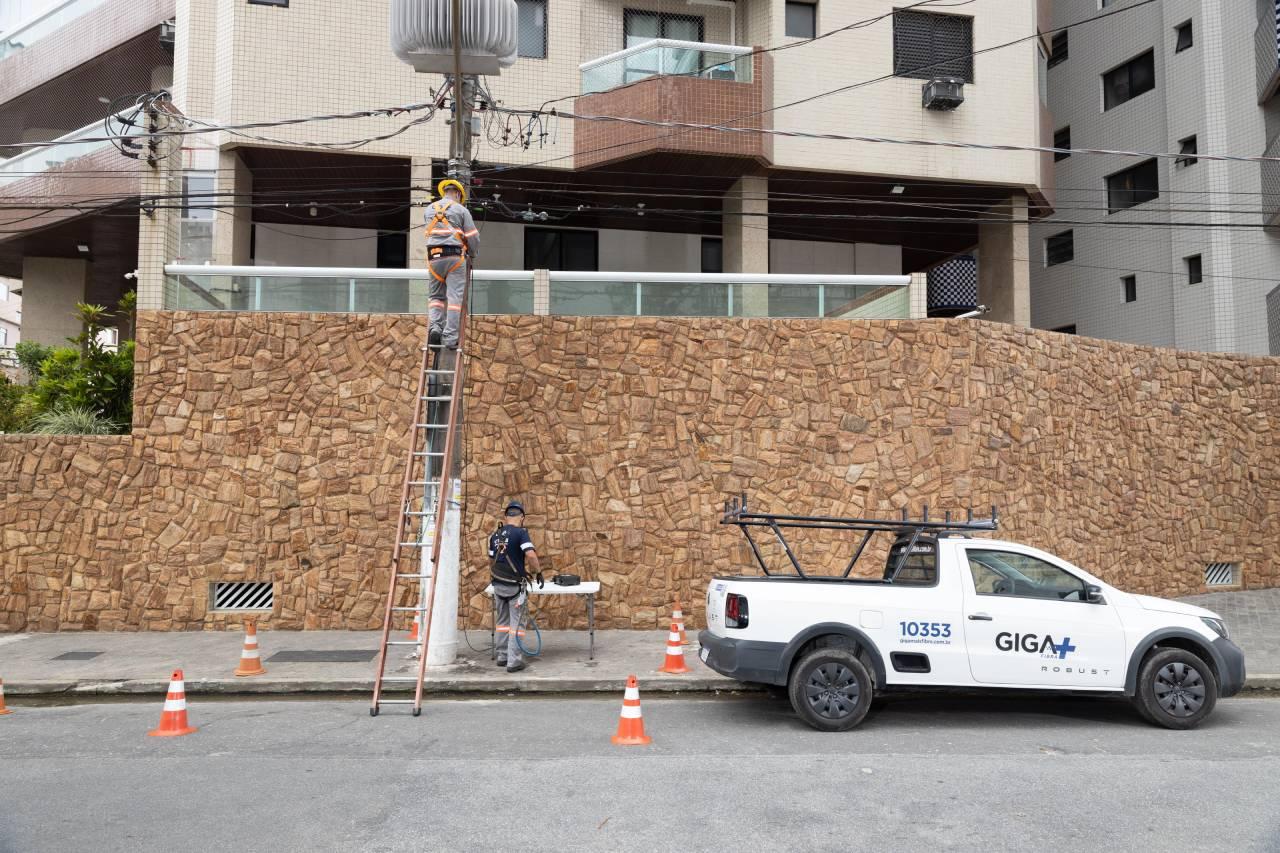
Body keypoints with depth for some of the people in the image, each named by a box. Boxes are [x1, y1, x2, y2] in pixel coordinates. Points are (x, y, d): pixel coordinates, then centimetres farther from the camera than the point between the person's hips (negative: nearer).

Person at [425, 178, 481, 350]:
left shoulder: (430, 209, 15)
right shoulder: (461, 210, 4)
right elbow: (473, 237, 4)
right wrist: (472, 256, 21)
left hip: (434, 257, 3)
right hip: (455, 256, -3)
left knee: (436, 295, 13)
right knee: (454, 297, -3)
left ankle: (435, 326, -10)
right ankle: (450, 338, -8)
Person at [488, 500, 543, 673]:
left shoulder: (495, 535, 7)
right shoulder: (520, 532, -13)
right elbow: (531, 555, -25)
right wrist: (538, 572, -10)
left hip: (498, 585, 6)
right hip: (515, 586, -6)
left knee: (502, 621, 17)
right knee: (516, 623, 0)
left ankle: (502, 656, 24)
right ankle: (514, 661, 0)